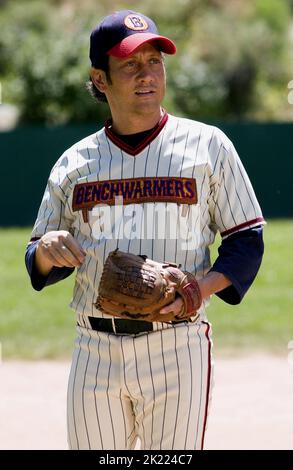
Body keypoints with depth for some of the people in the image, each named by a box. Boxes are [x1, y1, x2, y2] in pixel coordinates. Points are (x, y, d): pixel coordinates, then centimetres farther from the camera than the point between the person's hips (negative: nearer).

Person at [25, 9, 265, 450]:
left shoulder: (208, 146, 4)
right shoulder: (74, 162, 11)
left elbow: (247, 240, 5)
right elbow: (40, 269, 15)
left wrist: (202, 287, -14)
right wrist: (46, 249, -9)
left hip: (177, 350, -3)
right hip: (95, 350, 3)